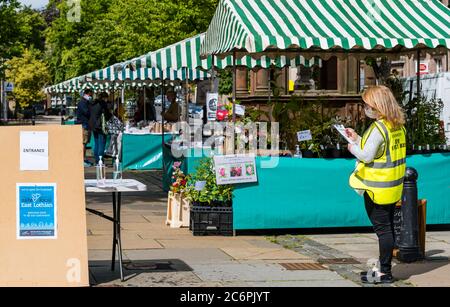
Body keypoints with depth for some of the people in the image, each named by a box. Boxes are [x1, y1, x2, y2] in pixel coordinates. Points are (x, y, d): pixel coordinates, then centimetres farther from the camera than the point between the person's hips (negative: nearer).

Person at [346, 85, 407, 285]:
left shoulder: (378, 128, -20)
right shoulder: (398, 126, 7)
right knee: (388, 227, 14)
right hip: (393, 187, 9)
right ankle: (385, 268, 23)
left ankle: (385, 273, 3)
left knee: (382, 229, -3)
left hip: (377, 188, -9)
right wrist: (357, 139, 16)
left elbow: (367, 156, -21)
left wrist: (353, 148, -1)